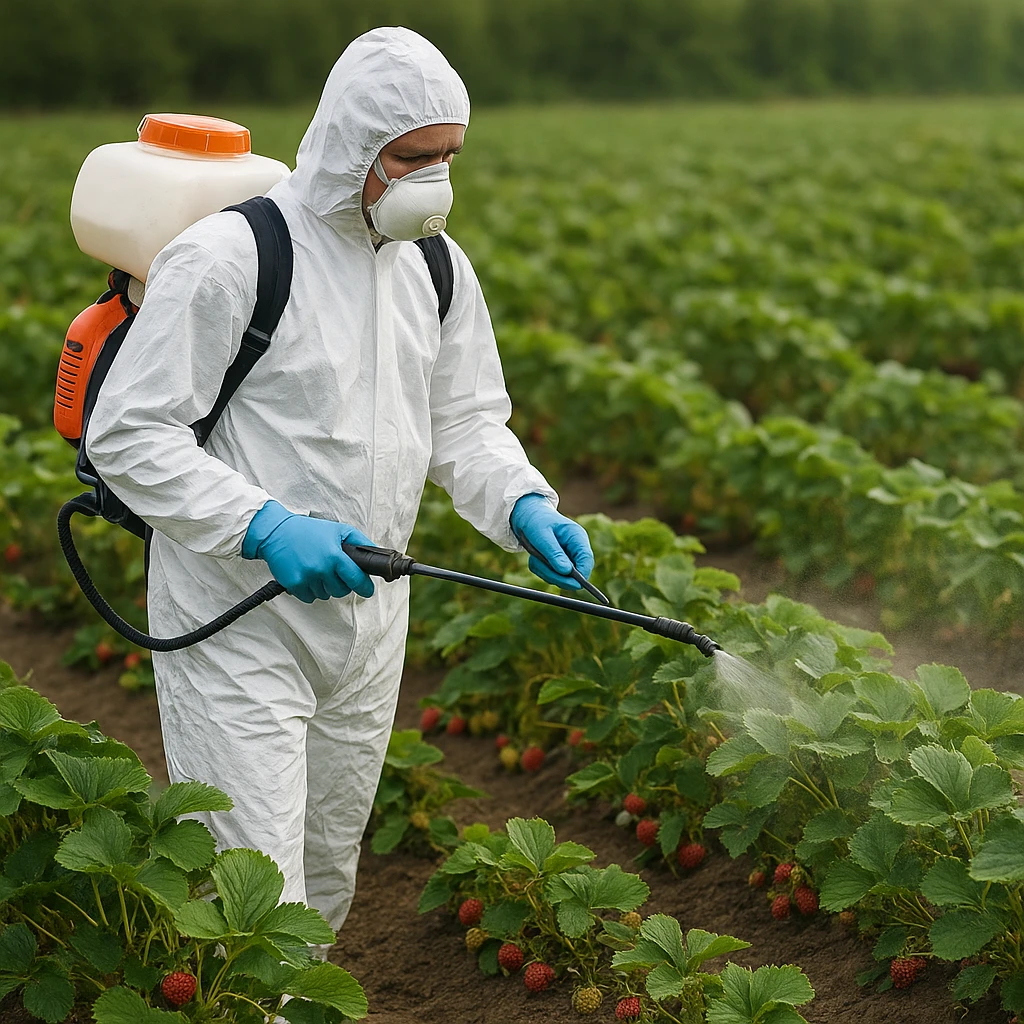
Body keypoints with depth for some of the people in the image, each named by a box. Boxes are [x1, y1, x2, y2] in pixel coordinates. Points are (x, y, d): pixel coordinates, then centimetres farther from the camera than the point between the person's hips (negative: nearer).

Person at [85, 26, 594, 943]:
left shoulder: (437, 269, 6)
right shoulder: (227, 258, -17)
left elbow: (466, 425, 14)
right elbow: (127, 436, -17)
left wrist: (525, 506, -7)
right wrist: (265, 527, -28)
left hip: (367, 621, 7)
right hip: (238, 628, -7)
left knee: (327, 880, 20)